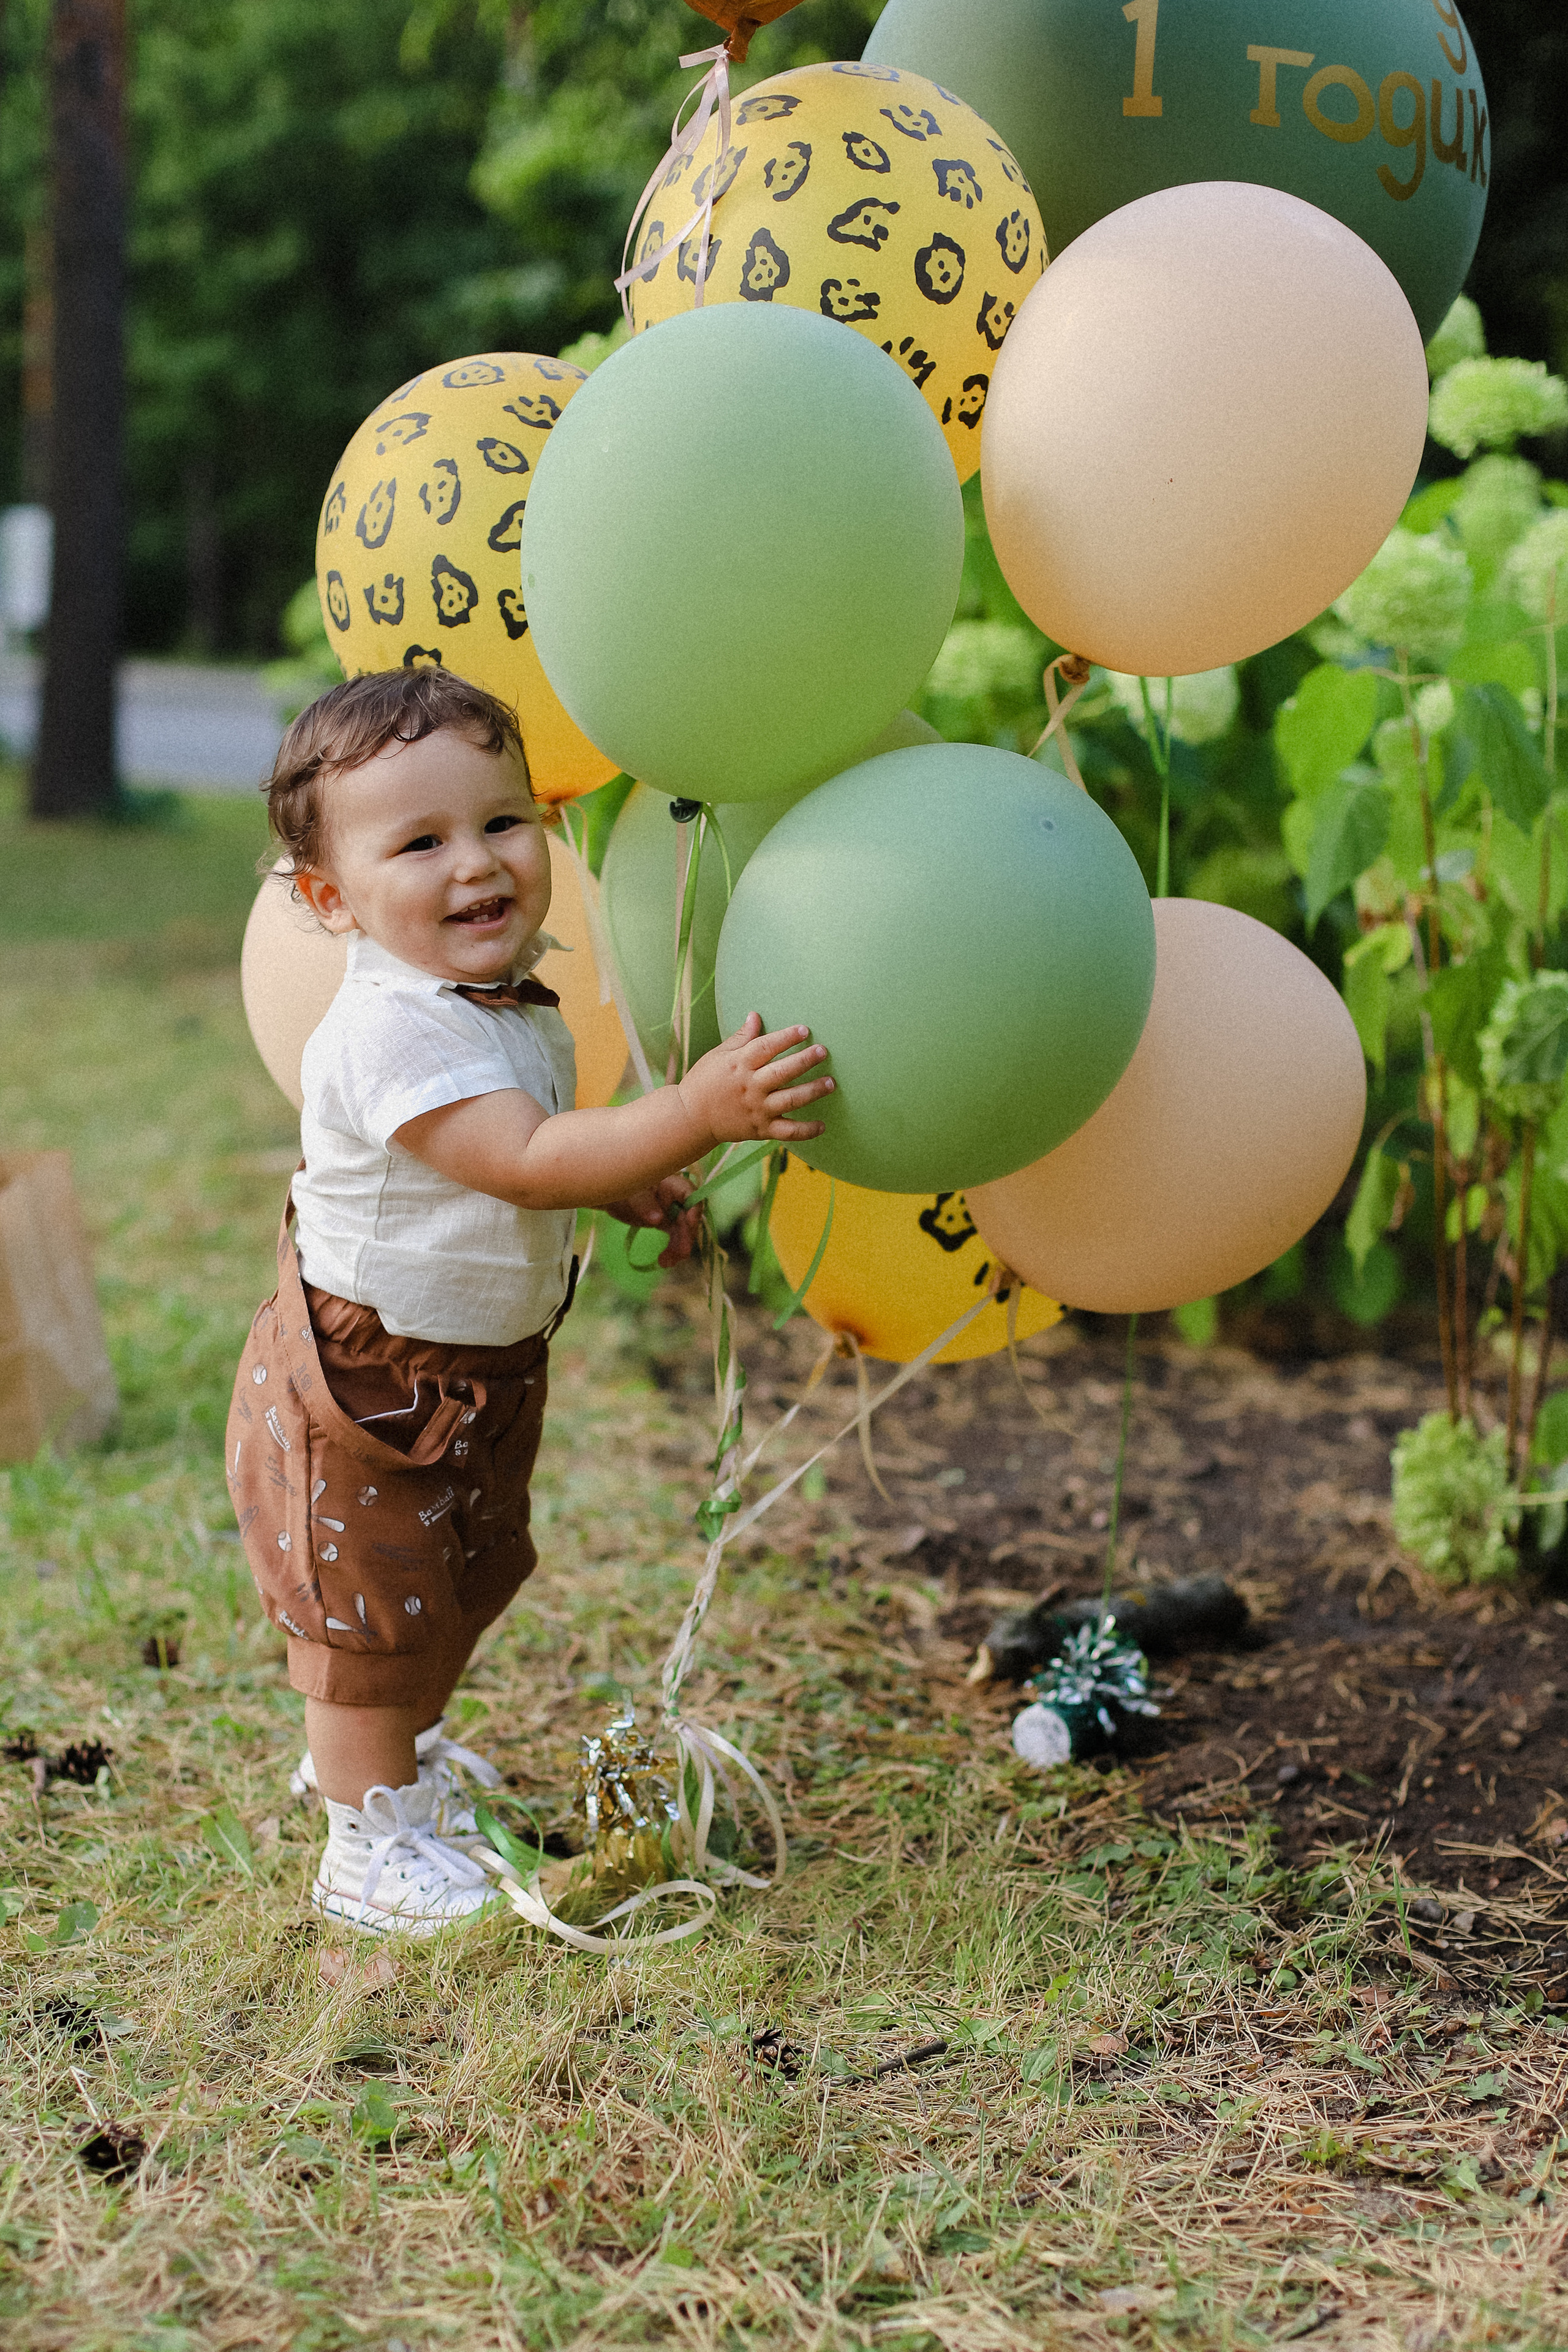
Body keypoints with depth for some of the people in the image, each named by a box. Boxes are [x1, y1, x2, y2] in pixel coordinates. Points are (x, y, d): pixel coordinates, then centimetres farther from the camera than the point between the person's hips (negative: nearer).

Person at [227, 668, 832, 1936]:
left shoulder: (511, 992, -1)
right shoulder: (392, 1029, -32)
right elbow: (524, 1163, -40)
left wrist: (637, 1185, 4)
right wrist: (696, 1112, -48)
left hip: (485, 1367, 9)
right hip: (368, 1380, -9)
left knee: (463, 1576, 27)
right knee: (374, 1598, 7)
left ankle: (381, 1748, 51)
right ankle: (375, 1840, 25)